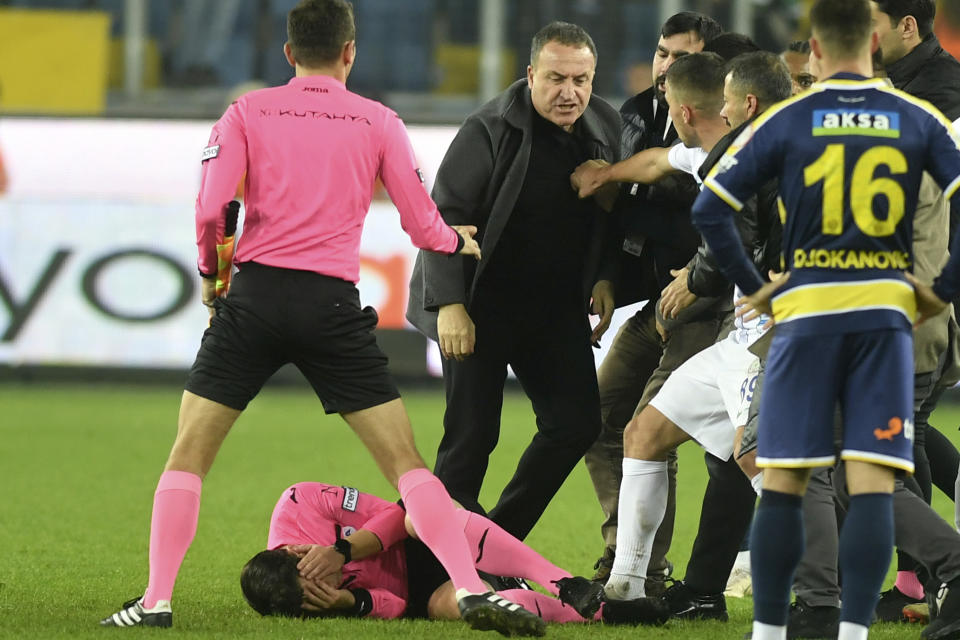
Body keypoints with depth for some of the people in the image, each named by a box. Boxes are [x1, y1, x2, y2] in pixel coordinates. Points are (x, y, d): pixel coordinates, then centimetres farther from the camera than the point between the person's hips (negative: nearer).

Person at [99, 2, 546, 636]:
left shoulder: (248, 113, 7)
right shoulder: (378, 122, 8)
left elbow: (211, 208, -3)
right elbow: (422, 225, 10)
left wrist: (210, 271, 15)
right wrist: (459, 241, 32)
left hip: (255, 297, 0)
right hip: (332, 308, 0)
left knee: (188, 454, 8)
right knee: (406, 460, 4)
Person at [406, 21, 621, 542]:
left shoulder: (605, 129, 1)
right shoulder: (491, 129, -16)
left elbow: (610, 216, 15)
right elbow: (444, 216, -16)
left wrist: (604, 276, 2)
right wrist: (450, 304, -21)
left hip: (556, 304, 6)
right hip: (481, 304, -6)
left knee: (576, 423, -2)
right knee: (472, 435, -7)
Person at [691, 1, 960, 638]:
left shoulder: (786, 121, 2)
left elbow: (710, 209, -2)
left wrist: (754, 286, 6)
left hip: (807, 310, 0)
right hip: (885, 310, 0)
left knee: (784, 484, 5)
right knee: (873, 485, -2)